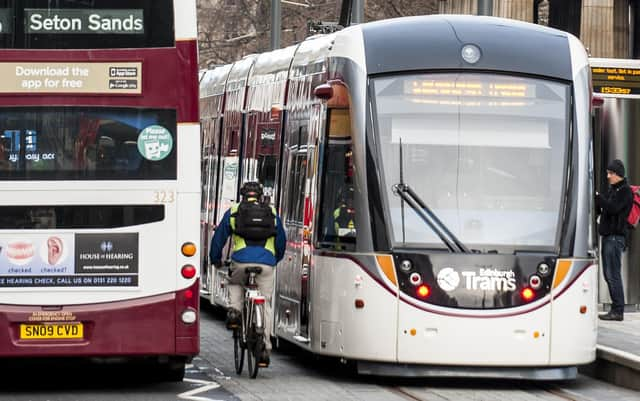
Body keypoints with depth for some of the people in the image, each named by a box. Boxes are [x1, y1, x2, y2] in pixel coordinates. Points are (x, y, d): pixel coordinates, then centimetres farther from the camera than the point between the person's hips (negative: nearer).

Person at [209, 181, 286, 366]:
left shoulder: (233, 212, 15)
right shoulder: (272, 214, 20)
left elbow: (219, 237, 22)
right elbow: (281, 241, 30)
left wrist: (215, 259, 38)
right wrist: (275, 260, 48)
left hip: (241, 261, -1)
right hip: (266, 264, 1)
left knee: (235, 283, 32)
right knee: (265, 305, 6)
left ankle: (234, 310, 5)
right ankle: (265, 349, 2)